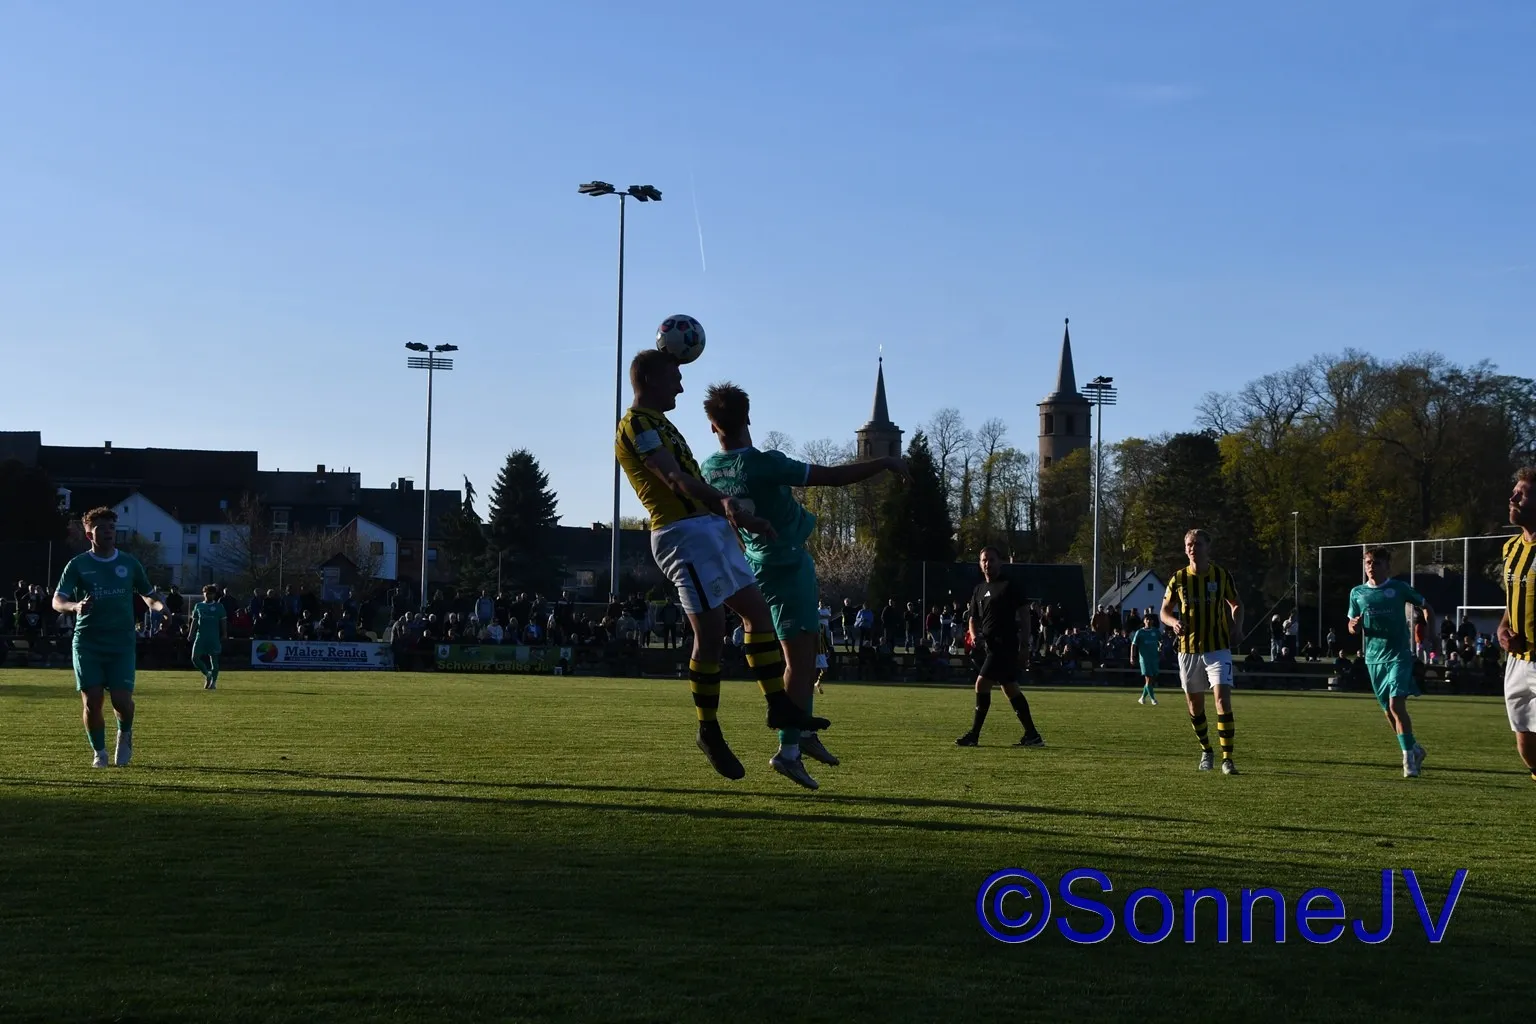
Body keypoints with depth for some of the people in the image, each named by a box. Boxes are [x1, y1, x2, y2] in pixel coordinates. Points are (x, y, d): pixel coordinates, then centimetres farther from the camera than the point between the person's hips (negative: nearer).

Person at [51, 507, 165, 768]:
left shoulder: (129, 563, 7)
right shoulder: (78, 565, 0)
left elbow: (149, 594, 17)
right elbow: (57, 601, -8)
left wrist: (160, 606, -7)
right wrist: (75, 606, -31)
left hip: (122, 642, 1)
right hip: (87, 643, -1)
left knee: (122, 699, -10)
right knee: (91, 700, -5)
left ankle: (125, 733, 23)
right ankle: (99, 752, 16)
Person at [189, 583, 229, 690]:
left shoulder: (219, 606, 3)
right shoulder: (199, 606, 10)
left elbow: (223, 621, 3)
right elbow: (194, 621, 13)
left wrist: (224, 635, -6)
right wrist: (191, 634, 4)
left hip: (214, 637, -3)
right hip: (200, 636, 3)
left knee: (214, 660, -1)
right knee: (195, 658, -8)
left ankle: (213, 682, 9)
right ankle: (207, 674, 12)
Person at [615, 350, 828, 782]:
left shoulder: (657, 423, 23)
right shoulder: (637, 424, -10)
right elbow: (674, 478, -23)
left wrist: (739, 514, 18)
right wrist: (725, 503, -33)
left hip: (710, 529, 11)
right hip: (685, 532, -11)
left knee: (757, 610, 11)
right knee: (710, 633, -9)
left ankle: (779, 704, 16)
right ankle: (709, 732, 2)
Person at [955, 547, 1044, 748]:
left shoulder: (1010, 586, -6)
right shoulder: (979, 590, 17)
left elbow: (1024, 615, -8)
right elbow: (973, 618, 22)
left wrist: (1025, 646, -14)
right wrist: (974, 635, 0)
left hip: (1005, 644, -8)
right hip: (990, 645, 8)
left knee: (982, 684, -14)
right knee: (1011, 689, 10)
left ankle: (974, 735, -8)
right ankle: (1032, 736, 16)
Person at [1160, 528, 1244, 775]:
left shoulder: (1222, 576, -1)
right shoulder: (1179, 578, 2)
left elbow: (1236, 604, 12)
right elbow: (1165, 611, 10)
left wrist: (1237, 625, -7)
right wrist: (1174, 622, -12)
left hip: (1218, 648, -2)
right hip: (1188, 650, 2)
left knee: (1223, 700, -15)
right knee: (1195, 705, 9)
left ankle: (1227, 759, -14)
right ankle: (1206, 752, 30)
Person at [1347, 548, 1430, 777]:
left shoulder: (1399, 588, -2)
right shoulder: (1357, 593, 7)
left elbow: (1424, 605, 11)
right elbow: (1352, 627, 12)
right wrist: (1355, 626, -10)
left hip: (1399, 655, -4)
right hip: (1374, 657, 4)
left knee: (1396, 705, -17)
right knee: (1388, 711, 9)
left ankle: (1409, 755, -10)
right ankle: (1414, 749, 28)